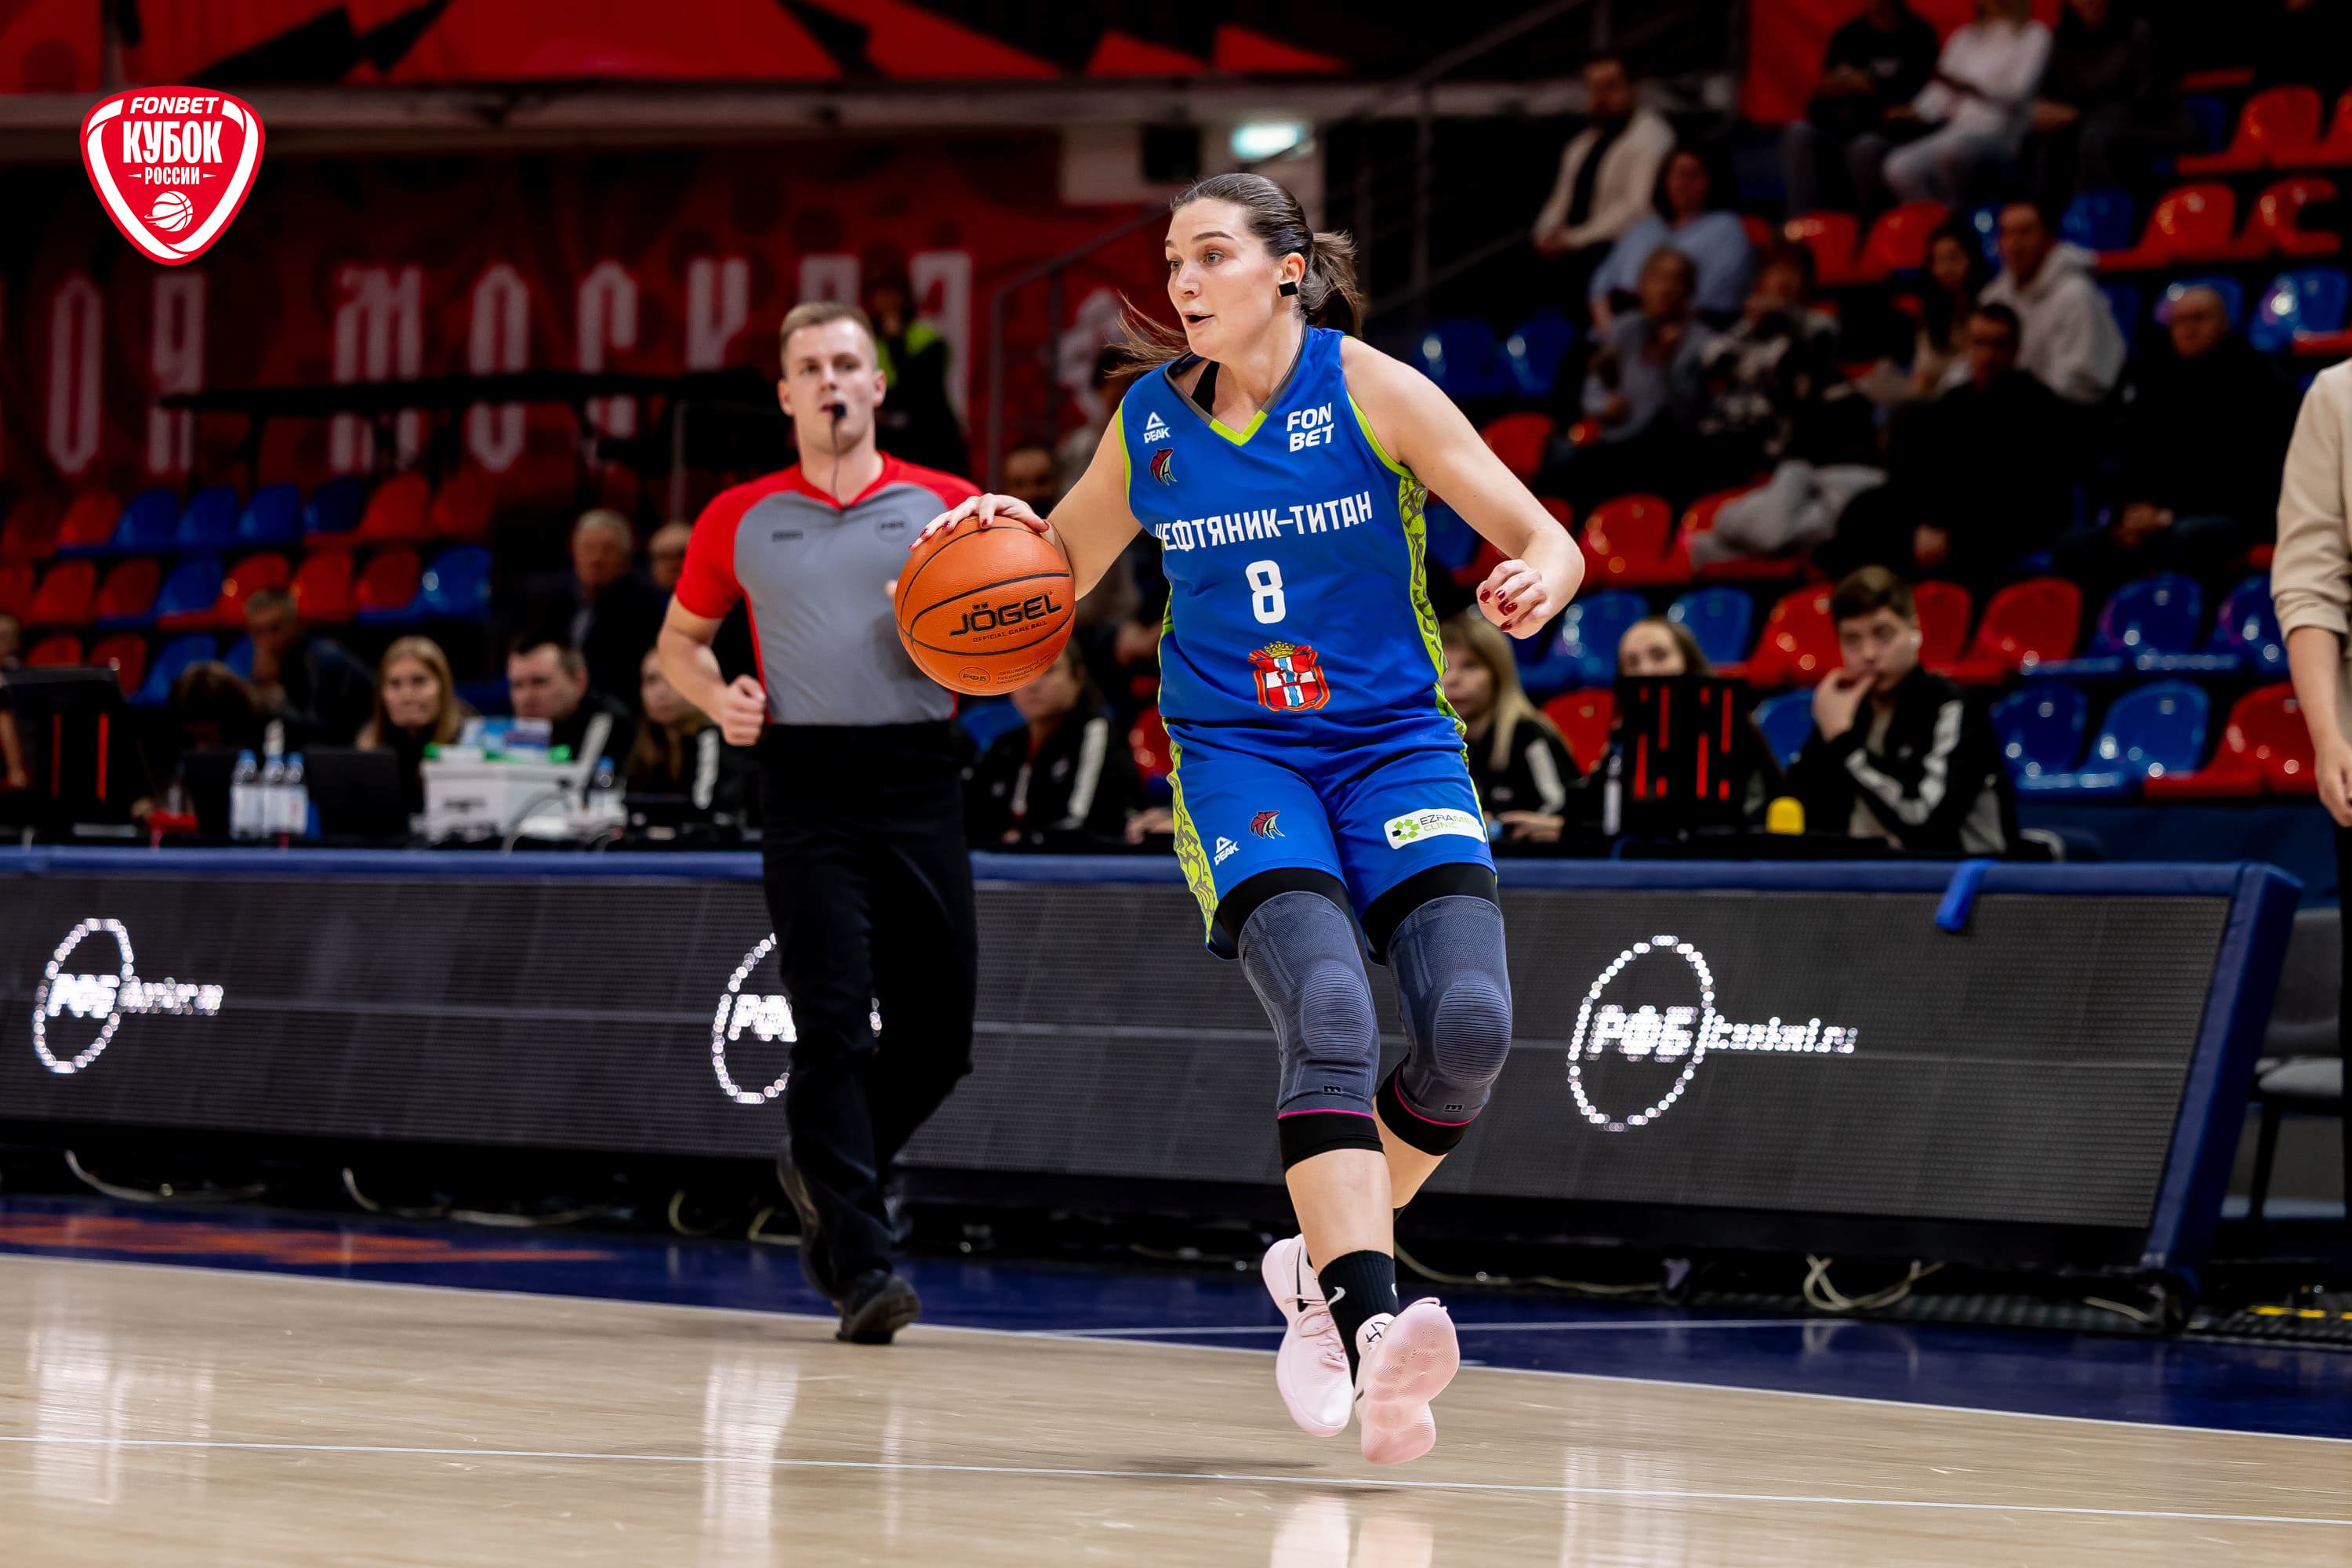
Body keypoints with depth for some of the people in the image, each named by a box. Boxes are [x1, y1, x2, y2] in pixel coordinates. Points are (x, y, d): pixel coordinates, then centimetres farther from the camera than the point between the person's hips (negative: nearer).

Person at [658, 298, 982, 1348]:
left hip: (918, 778, 2)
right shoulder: (740, 519, 10)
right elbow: (681, 639, 21)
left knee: (940, 1033, 2)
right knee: (833, 1020, -12)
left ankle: (821, 1166, 30)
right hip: (808, 783, -2)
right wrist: (719, 700, 1)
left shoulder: (944, 506, 9)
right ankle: (861, 1265, -13)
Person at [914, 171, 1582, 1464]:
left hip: (1394, 741, 0)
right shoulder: (1149, 419, 4)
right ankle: (1372, 1331, -36)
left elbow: (1546, 542, -6)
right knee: (1328, 1015, -26)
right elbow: (1065, 563, 19)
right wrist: (1005, 536, -4)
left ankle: (1320, 1262, 6)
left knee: (1469, 1025, -19)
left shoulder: (1372, 390, -5)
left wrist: (1536, 583, -30)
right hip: (1237, 754, 0)